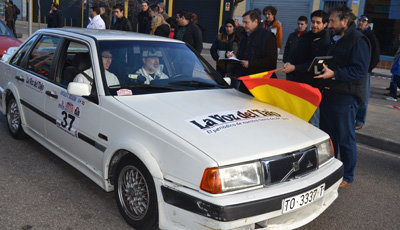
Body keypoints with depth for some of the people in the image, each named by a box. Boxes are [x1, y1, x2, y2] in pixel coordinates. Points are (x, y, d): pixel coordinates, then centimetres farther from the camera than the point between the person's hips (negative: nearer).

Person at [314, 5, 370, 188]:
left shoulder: (358, 41, -12)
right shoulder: (337, 40, 18)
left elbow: (360, 70, -20)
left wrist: (334, 74, -27)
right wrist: (322, 70, 8)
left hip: (346, 98, -9)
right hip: (329, 94, 9)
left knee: (345, 139, 0)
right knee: (327, 135, 15)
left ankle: (348, 177, 14)